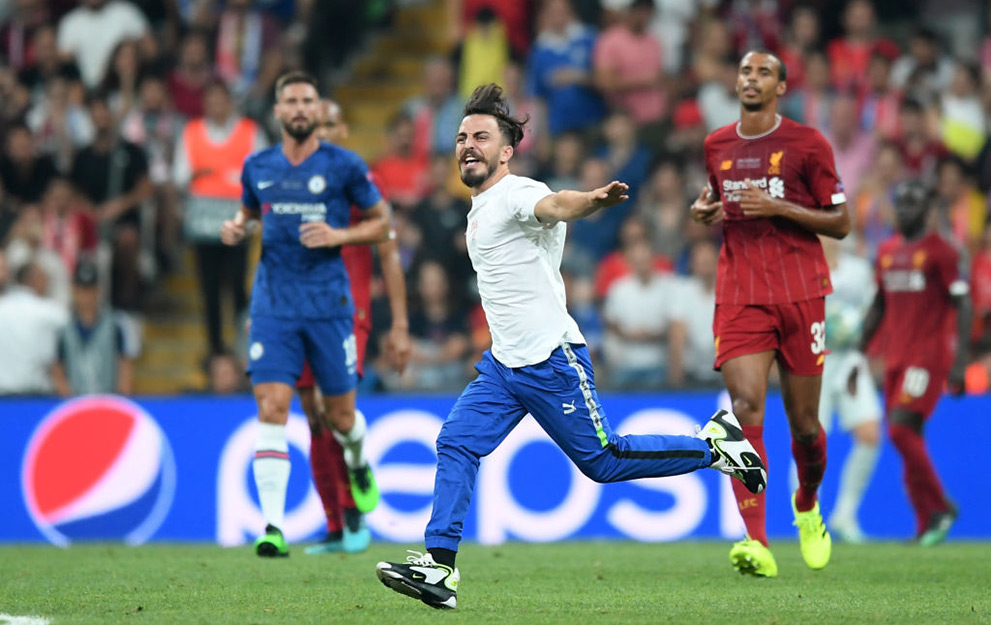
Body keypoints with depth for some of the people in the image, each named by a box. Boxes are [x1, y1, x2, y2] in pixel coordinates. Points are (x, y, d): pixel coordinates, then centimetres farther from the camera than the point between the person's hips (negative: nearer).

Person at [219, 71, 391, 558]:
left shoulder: (344, 166, -2)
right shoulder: (258, 167, 7)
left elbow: (380, 222, 5)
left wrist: (339, 235, -13)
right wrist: (234, 228, 1)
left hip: (329, 302, -1)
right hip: (273, 305, 1)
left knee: (340, 414, 8)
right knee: (271, 409, -13)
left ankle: (358, 464, 46)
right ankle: (272, 527, -18)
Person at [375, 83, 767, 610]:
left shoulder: (515, 194, -13)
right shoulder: (480, 209, 15)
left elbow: (555, 205, -36)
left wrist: (593, 200, -60)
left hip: (550, 360, -8)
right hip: (503, 364, 8)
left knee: (602, 460, -1)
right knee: (456, 445, -5)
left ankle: (713, 444, 15)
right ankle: (439, 567, -7)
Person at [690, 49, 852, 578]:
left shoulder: (806, 144, -1)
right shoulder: (716, 146, 11)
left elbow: (840, 223, 0)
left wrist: (778, 207, -13)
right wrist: (705, 210, 5)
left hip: (800, 295, -1)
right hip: (739, 296, 2)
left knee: (803, 422, 5)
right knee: (745, 407, -18)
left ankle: (807, 504, 38)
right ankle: (757, 544, -26)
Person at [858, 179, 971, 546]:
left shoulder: (940, 251, -6)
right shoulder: (887, 251, 15)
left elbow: (963, 304, -8)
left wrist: (960, 361, -15)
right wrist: (860, 353, 20)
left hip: (929, 357, -7)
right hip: (895, 358, 7)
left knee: (901, 428, -18)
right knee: (909, 437, 3)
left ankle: (940, 506, -5)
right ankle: (927, 525, 7)